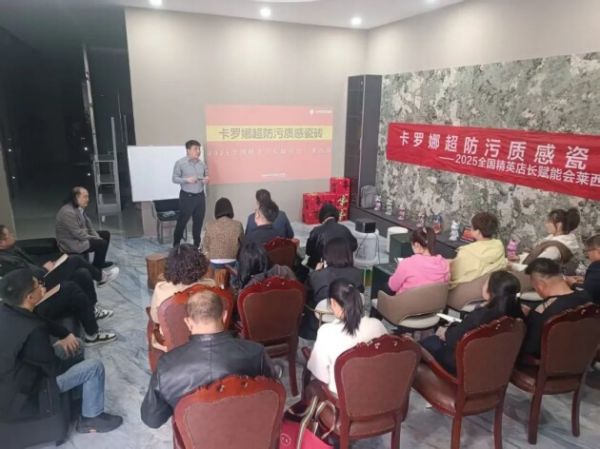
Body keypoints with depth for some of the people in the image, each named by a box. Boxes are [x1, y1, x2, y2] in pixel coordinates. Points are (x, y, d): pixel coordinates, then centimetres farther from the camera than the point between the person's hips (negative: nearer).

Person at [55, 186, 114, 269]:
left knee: (106, 234, 13)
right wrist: (97, 239, -16)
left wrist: (97, 237, -4)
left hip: (80, 236, 10)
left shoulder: (80, 208, 3)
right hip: (71, 244, -10)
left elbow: (88, 225, 11)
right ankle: (96, 268, 1)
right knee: (102, 243, -20)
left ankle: (100, 262, 23)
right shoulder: (68, 212, -28)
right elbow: (78, 234, -28)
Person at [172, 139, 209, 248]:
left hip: (200, 196, 5)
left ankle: (197, 244, 26)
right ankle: (176, 245, 17)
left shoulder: (202, 164, 7)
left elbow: (206, 176, 18)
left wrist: (206, 180, -5)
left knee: (199, 221, 12)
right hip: (187, 196, -5)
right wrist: (187, 180, -22)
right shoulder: (180, 163, -8)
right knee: (182, 221, 2)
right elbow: (174, 178, -6)